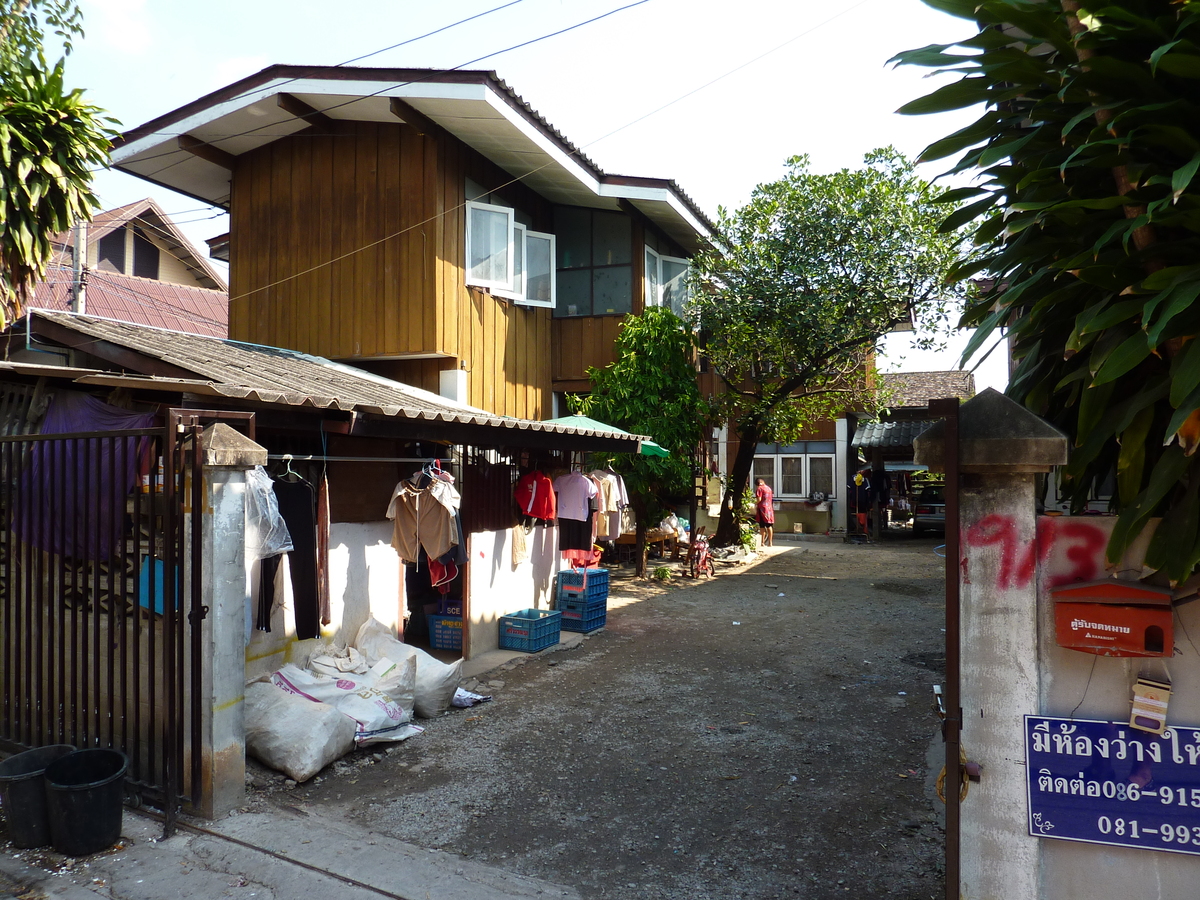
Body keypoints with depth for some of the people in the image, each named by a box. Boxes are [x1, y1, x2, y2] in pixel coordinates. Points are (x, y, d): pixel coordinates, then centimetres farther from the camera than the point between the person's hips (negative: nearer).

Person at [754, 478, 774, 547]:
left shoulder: (759, 488, -6)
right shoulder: (769, 488, 15)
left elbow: (759, 499, -15)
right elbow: (771, 498, 18)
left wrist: (755, 504, 3)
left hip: (762, 508, -5)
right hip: (769, 508, 5)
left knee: (762, 526, 0)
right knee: (769, 526, 8)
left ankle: (762, 542, 0)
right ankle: (770, 543, 8)